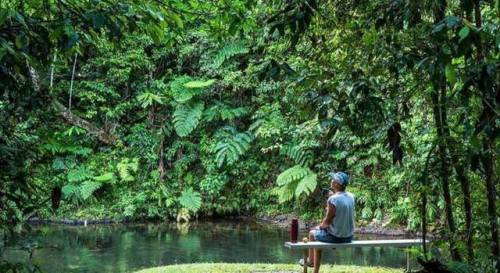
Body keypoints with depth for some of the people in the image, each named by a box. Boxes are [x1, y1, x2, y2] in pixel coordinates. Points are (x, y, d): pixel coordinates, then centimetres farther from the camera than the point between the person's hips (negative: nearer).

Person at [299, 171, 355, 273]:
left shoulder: (332, 200, -24)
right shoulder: (351, 196, -3)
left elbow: (327, 221, -16)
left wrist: (321, 226, 5)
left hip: (336, 237, -6)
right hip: (349, 236, 6)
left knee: (312, 233, 22)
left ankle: (310, 260, 44)